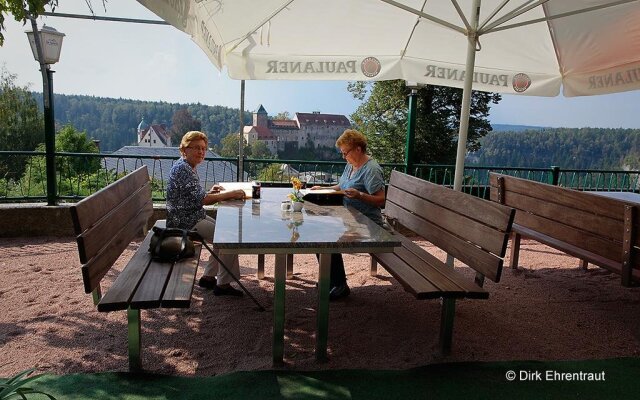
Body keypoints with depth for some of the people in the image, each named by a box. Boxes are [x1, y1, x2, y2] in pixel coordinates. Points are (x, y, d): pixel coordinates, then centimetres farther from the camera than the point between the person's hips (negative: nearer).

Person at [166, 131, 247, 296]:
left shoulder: (190, 167, 13)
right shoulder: (182, 168, -19)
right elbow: (200, 199, -25)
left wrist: (210, 193, 2)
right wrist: (230, 194, -22)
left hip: (195, 217, 10)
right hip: (185, 222, -10)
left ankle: (208, 277, 20)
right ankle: (223, 284, -2)